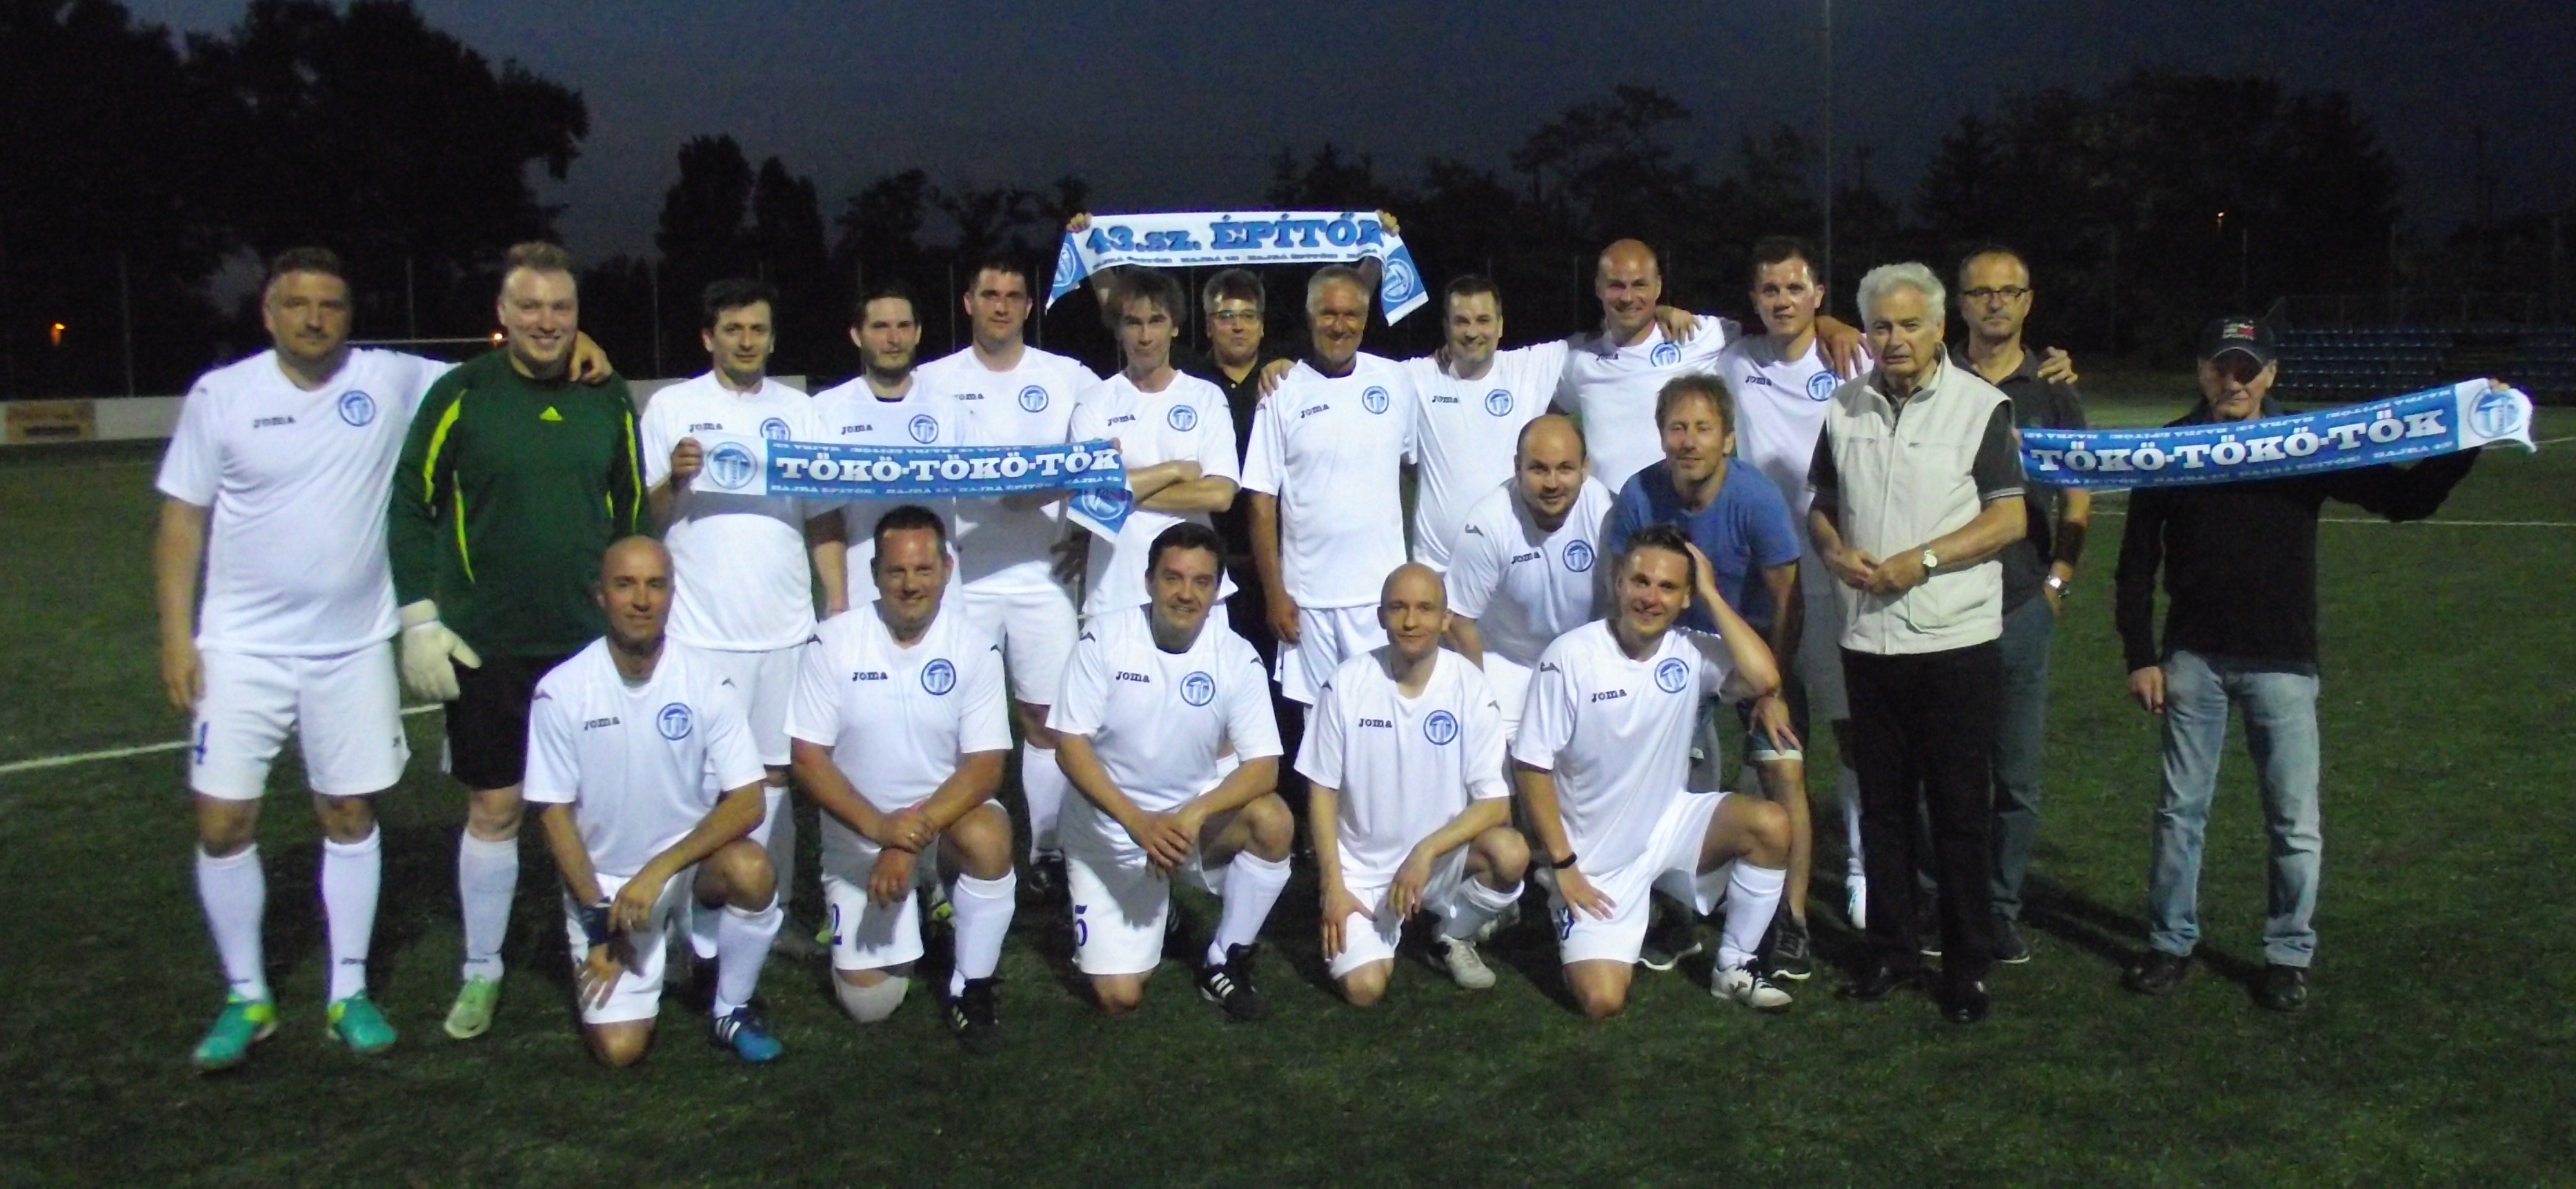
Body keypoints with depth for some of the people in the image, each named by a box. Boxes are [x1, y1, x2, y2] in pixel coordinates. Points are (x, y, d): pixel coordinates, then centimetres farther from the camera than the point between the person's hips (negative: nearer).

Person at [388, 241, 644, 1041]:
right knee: (492, 808, 5)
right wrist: (420, 620, -6)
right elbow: (410, 507, 0)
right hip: (485, 646, -2)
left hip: (591, 643, 2)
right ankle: (480, 973, 21)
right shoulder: (461, 395, -3)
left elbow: (633, 515, 12)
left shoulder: (609, 400, 5)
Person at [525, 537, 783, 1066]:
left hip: (692, 863, 0)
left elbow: (747, 803, -15)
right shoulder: (561, 691, -12)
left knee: (750, 868, -34)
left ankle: (732, 1010, -6)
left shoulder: (707, 682, -11)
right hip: (604, 883, 0)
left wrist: (659, 871, -26)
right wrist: (598, 920, -10)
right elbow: (555, 814, -5)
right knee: (618, 1048, -14)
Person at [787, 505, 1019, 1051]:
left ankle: (972, 986, -11)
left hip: (947, 818, -1)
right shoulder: (834, 643, -11)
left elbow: (985, 765, -15)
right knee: (868, 1001, -5)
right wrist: (880, 828, -25)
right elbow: (808, 759, -12)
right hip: (859, 834, 1)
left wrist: (914, 833, -28)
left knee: (988, 838, -36)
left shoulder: (974, 646, -11)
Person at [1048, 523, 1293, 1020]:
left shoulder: (1236, 657, -11)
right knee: (1119, 998, -8)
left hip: (1199, 813, 1)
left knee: (1274, 821, -30)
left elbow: (1263, 766, -17)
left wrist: (1191, 816, -34)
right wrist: (1137, 822, -29)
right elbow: (1071, 746, -16)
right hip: (1109, 828, -1)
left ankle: (1224, 961, -8)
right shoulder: (1104, 638, -14)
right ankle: (1151, 912, 26)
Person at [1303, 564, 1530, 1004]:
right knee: (1363, 988, -19)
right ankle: (1383, 924, 17)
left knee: (1511, 853, -30)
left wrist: (1427, 851, -27)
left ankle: (1455, 937, 2)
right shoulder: (1348, 683, -11)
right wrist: (1333, 886, -10)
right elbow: (1323, 790, -4)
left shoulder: (1468, 685, -12)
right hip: (1364, 863, 0)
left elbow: (1495, 802, -14)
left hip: (1445, 854, 1)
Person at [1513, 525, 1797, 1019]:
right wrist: (1563, 865, -13)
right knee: (1603, 1001, -15)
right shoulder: (1570, 657, -17)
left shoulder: (1692, 652, -7)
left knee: (1771, 824, -22)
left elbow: (1763, 678, -27)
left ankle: (1733, 967, -2)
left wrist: (1711, 594, -19)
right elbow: (1532, 766, -13)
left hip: (1671, 823, 3)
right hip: (1595, 857, -3)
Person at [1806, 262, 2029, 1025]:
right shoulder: (1844, 409, 9)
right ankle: (1892, 949, 25)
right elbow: (1820, 503, 17)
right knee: (1882, 806, 13)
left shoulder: (1981, 406, -4)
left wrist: (1921, 561, -17)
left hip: (1955, 641, -4)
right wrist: (1834, 551, -5)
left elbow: (2009, 518, -8)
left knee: (1958, 812, 3)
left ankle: (1968, 967, 14)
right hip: (1867, 640, 4)